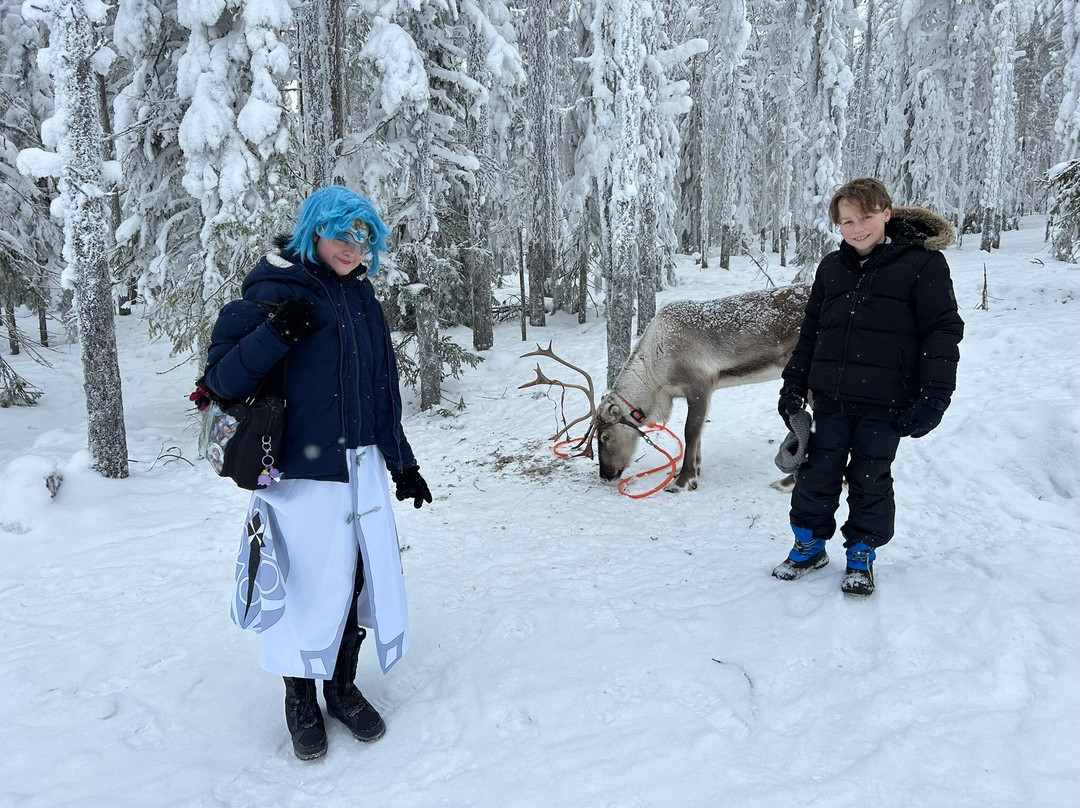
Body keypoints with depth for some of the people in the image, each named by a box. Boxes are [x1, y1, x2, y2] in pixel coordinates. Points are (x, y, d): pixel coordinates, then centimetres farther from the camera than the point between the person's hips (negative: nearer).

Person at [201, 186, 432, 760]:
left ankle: (343, 687, 31)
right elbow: (221, 379, -11)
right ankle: (301, 699, 26)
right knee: (308, 585, 2)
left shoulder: (363, 299, 13)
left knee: (360, 578, 10)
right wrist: (273, 335, -27)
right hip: (302, 473, -6)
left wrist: (402, 464, 21)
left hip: (363, 469, 6)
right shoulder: (273, 292, -7)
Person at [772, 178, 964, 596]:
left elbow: (943, 332, -6)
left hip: (885, 404, -4)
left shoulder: (922, 264, -5)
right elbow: (810, 331, 16)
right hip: (830, 400, 4)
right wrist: (794, 385, 13)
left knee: (870, 481, 8)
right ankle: (809, 544, 29)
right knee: (816, 475, 10)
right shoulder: (832, 267, 10)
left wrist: (933, 399, -12)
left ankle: (862, 554, 27)